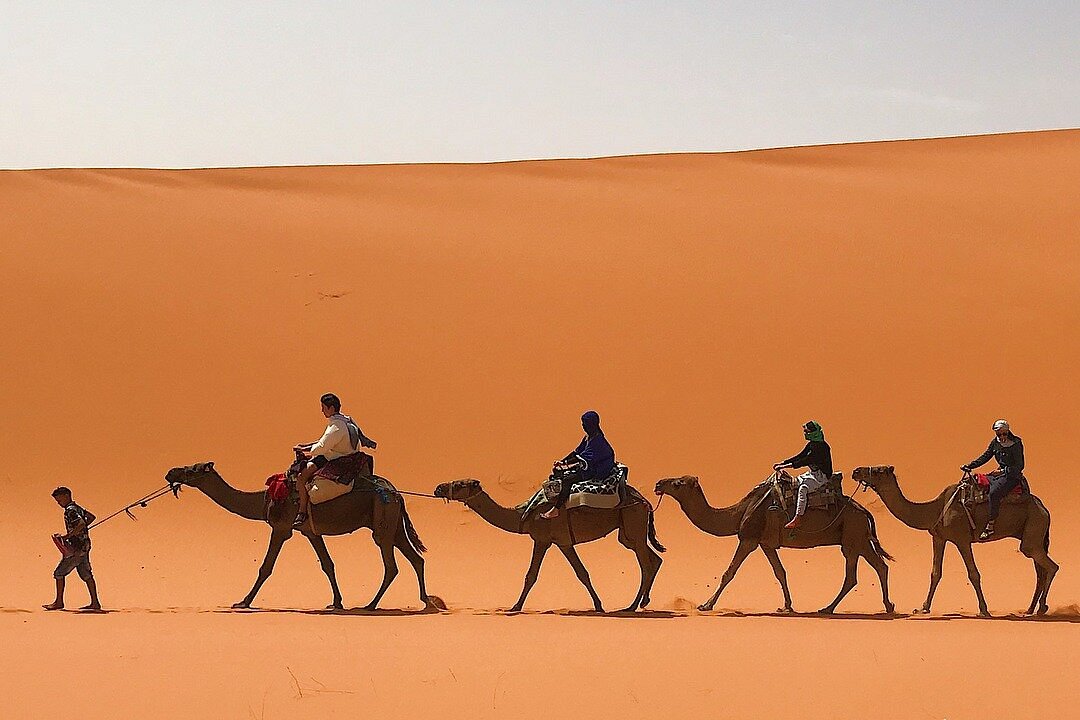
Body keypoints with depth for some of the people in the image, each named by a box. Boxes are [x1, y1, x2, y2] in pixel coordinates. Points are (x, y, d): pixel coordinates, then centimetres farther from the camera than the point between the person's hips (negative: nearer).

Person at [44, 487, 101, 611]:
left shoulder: (70, 510, -15)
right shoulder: (77, 508, 13)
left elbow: (81, 524, -29)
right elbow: (91, 517, 25)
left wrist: (66, 536, -25)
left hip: (76, 548, -10)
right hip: (84, 546, 10)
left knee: (59, 573, -1)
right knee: (86, 575, 11)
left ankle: (59, 602, 4)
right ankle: (95, 602, 10)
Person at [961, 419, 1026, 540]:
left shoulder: (1016, 444, -13)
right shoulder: (995, 443, 8)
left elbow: (1019, 465, -15)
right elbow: (985, 457, 12)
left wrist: (1003, 471, -24)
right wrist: (969, 466, 1)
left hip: (1013, 476, -9)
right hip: (1001, 473, 9)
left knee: (994, 492, -33)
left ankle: (990, 525, -33)